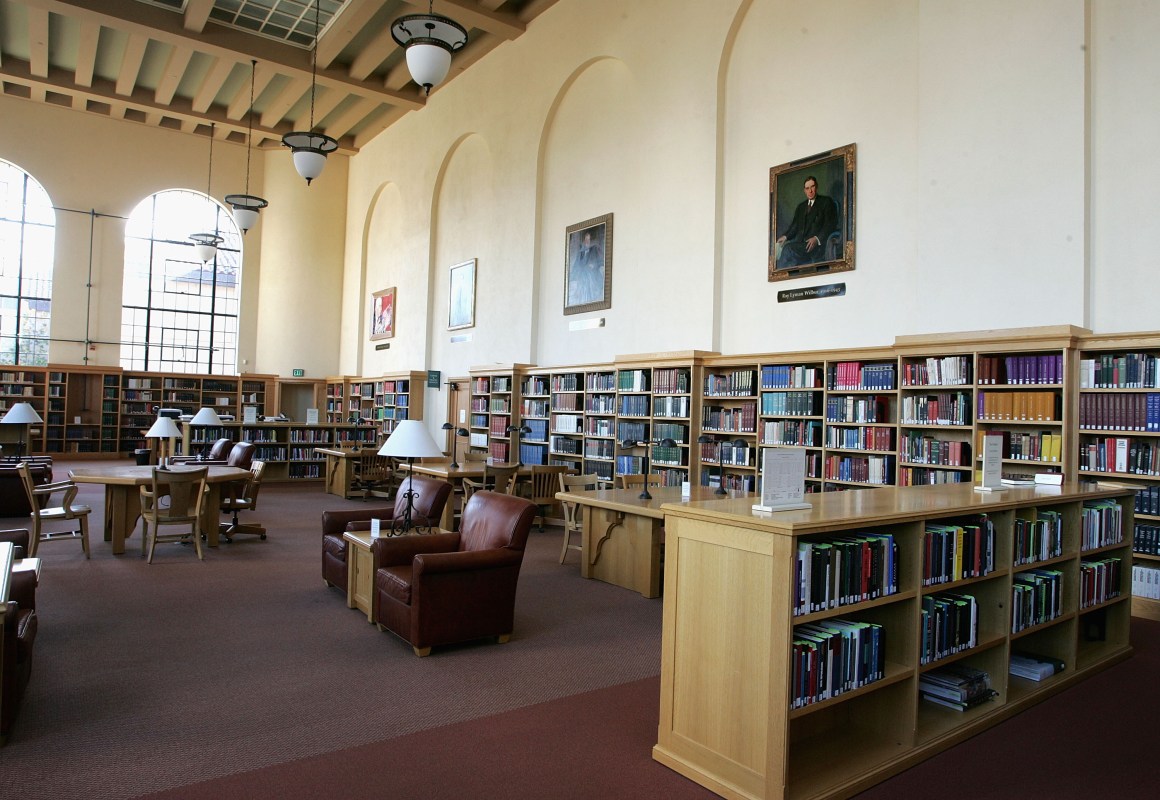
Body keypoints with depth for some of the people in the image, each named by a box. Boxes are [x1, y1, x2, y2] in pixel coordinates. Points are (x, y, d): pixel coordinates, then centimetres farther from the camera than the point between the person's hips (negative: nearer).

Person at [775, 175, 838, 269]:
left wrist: (817, 238, -19)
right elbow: (795, 225, 21)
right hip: (800, 242, 6)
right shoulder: (801, 206, 28)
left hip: (817, 244, -5)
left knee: (788, 249, -32)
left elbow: (830, 225, -2)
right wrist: (785, 236, -1)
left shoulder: (826, 202, 9)